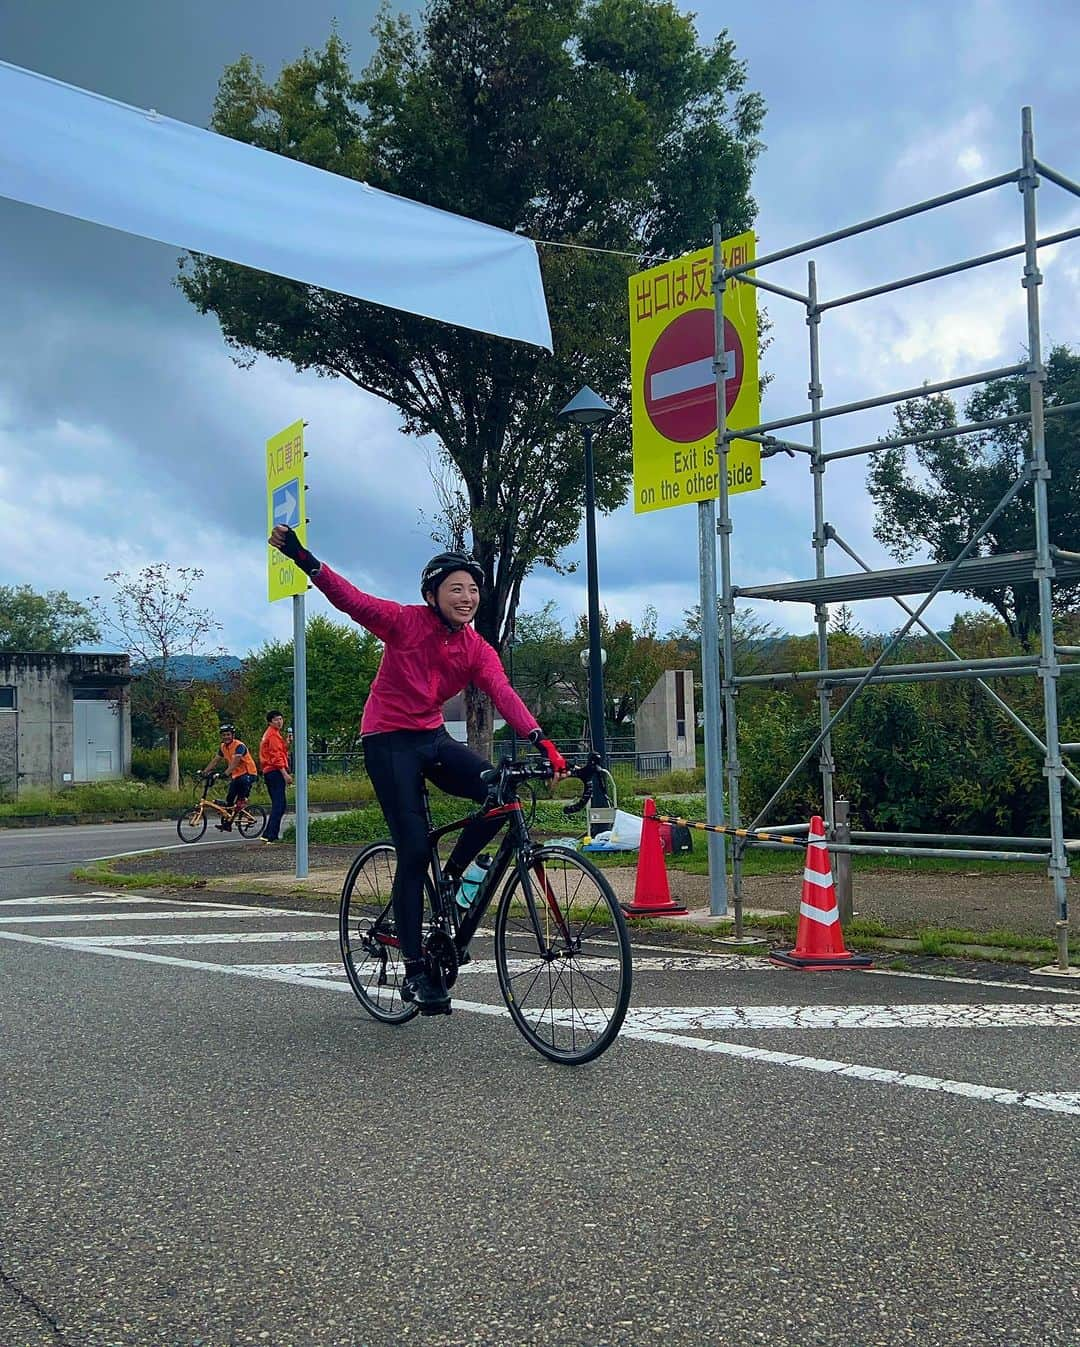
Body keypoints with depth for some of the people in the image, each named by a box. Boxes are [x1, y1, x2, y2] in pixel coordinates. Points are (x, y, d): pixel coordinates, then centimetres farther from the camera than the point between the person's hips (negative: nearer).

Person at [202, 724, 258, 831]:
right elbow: (215, 761, 4)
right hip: (236, 774, 7)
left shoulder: (239, 746, -22)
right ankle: (227, 824, 11)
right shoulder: (223, 747, 3)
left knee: (243, 781, -41)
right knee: (229, 799, 3)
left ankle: (243, 799, -14)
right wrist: (204, 772, -8)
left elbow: (235, 762, -32)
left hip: (249, 773, -7)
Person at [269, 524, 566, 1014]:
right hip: (388, 740, -5)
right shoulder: (405, 622, -11)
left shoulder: (476, 650, -2)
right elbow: (351, 599, -21)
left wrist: (542, 742, -31)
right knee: (414, 851, -10)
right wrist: (303, 558, -34)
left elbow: (505, 696, -16)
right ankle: (414, 970, 1)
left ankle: (451, 878, 4)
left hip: (433, 738, 5)